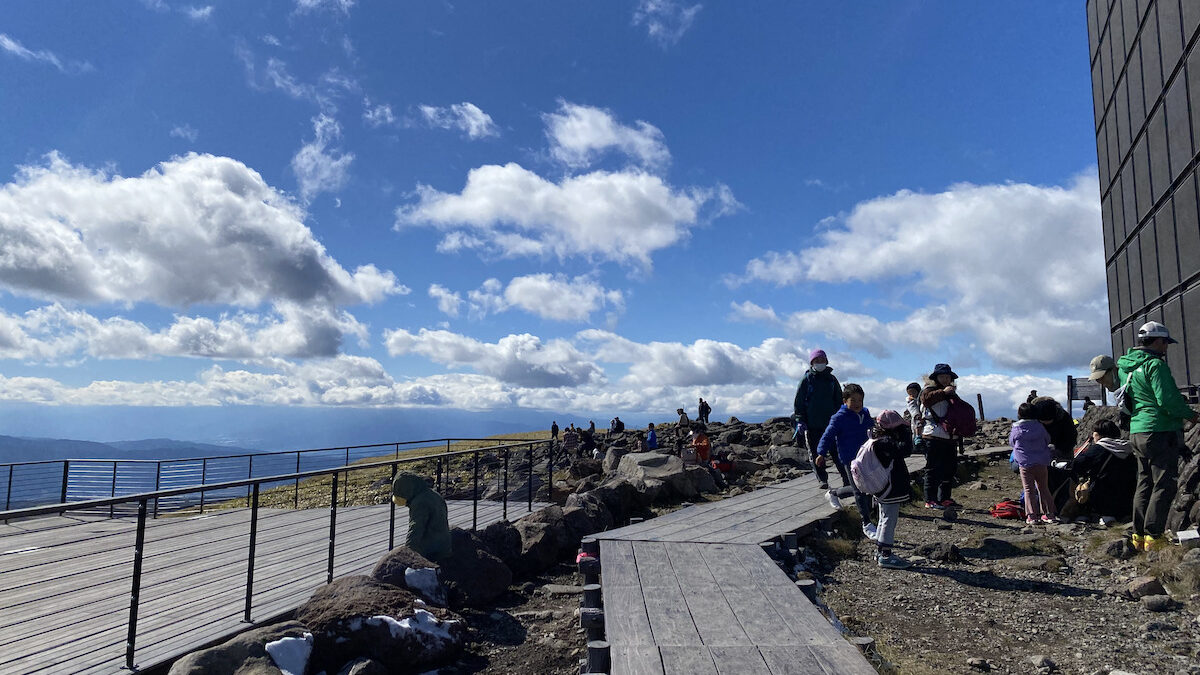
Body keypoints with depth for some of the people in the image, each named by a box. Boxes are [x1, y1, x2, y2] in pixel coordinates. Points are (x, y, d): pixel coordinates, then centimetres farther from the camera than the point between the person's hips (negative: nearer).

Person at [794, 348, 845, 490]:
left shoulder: (831, 379, 10)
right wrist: (800, 421, -6)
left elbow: (839, 400, 18)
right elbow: (798, 402, 1)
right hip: (812, 424, -1)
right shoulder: (806, 379, 2)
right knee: (815, 452, 2)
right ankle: (822, 479, 10)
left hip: (830, 422, 1)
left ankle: (847, 478, 5)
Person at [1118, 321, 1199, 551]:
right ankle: (1153, 536, -3)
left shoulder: (1126, 366, 14)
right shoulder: (1155, 365, -13)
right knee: (1164, 485, -3)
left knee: (1145, 483, 14)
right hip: (1160, 432, -8)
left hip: (1137, 432, 9)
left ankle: (1139, 535, 17)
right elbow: (1168, 400, -18)